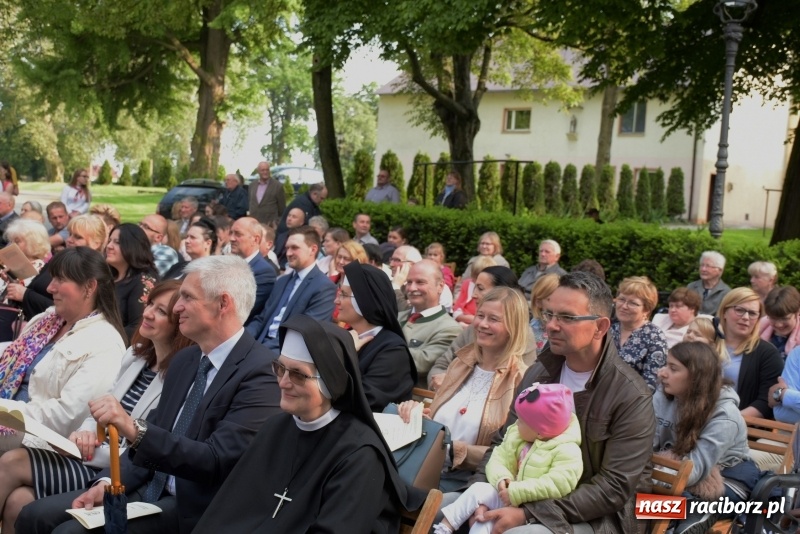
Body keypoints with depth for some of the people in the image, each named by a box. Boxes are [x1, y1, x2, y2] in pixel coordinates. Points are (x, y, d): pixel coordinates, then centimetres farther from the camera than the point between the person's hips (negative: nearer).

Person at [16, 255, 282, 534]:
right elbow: (151, 438, 15)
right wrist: (108, 482, -1)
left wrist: (134, 429, -32)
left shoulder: (259, 372, -18)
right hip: (151, 488, 8)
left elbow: (216, 461, -25)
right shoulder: (184, 360, 10)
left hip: (193, 509, -8)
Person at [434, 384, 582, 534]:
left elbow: (559, 484, -29)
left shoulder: (567, 451, -18)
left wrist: (516, 493, -29)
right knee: (478, 489, -12)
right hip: (510, 497, 7)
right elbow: (499, 459, 7)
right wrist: (501, 478, -17)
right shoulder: (517, 436, 5)